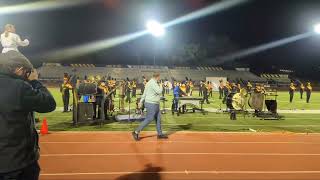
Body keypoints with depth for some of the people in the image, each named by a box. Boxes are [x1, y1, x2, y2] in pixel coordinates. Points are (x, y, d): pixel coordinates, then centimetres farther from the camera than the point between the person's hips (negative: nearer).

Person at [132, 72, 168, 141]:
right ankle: (136, 132, 2)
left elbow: (144, 93, 14)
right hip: (152, 104, -10)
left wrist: (141, 101, 16)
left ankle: (160, 134, 22)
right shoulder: (153, 83, -19)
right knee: (149, 119, -5)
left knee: (158, 118, 13)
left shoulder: (150, 82, 13)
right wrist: (160, 86, -3)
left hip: (155, 104, 10)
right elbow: (159, 91, -24)